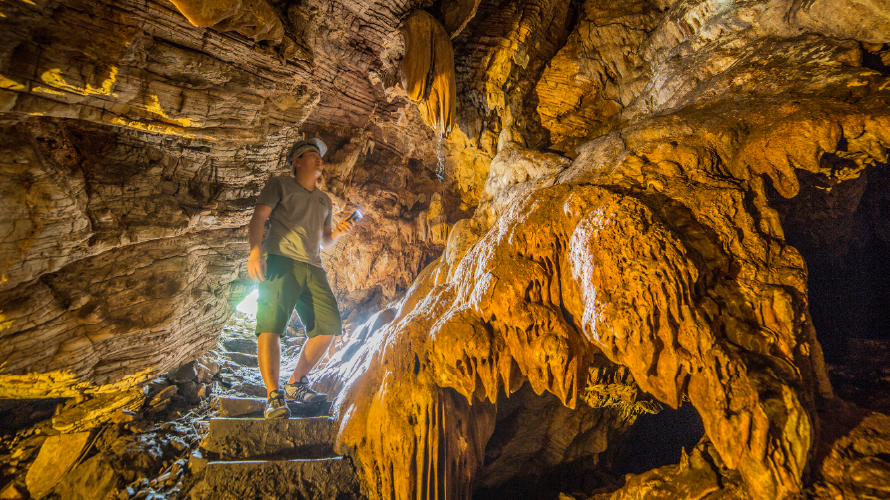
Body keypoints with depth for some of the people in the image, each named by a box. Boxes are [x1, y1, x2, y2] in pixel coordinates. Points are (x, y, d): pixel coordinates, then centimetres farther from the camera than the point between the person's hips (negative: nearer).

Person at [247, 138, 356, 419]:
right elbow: (258, 218, 1)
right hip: (281, 260, -5)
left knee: (329, 327, -3)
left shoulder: (324, 201, 29)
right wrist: (255, 251, -17)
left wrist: (337, 233, 7)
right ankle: (273, 396, -14)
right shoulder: (280, 185, 14)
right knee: (271, 325, -17)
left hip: (313, 268, 6)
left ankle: (296, 384, 12)